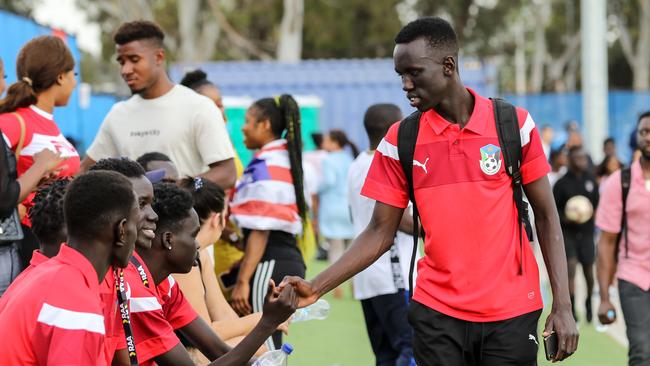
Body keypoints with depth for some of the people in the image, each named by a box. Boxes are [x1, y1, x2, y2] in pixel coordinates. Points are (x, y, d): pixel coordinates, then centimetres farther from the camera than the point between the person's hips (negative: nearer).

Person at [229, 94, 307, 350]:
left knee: (262, 348, -8)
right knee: (269, 346, 14)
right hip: (288, 259, 10)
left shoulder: (265, 167, -13)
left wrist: (242, 281, -21)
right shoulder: (284, 161, 16)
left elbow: (260, 231, -19)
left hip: (270, 263, -10)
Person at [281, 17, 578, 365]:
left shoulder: (514, 124, -3)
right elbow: (380, 233, 5)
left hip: (511, 315, -1)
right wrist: (317, 287, -7)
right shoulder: (400, 140, 1)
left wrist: (562, 305, -5)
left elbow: (546, 216, 2)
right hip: (436, 315, 1)